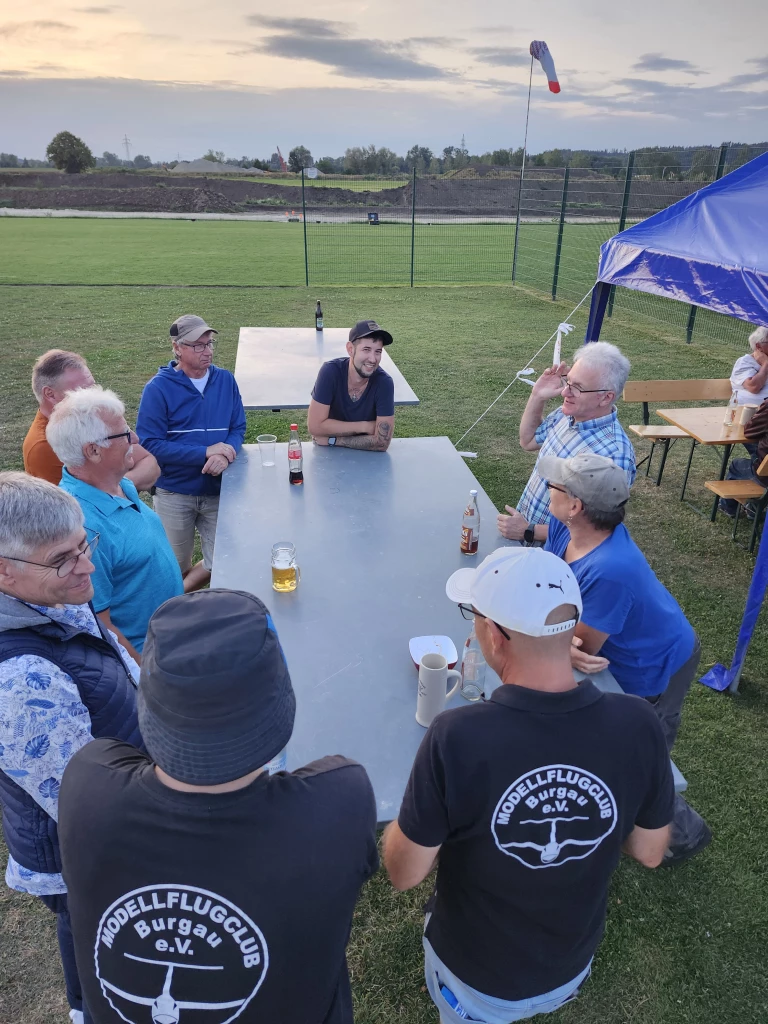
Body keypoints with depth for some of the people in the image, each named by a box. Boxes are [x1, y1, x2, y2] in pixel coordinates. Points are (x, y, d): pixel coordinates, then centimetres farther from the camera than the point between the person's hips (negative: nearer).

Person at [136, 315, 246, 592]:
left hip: (218, 489, 3)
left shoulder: (225, 380, -1)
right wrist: (205, 453, -22)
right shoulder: (158, 388, -12)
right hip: (174, 492, -3)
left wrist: (225, 454, -20)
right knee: (176, 567, 13)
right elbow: (150, 444, -17)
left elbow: (238, 429, 3)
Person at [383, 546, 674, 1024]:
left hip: (476, 976, -2)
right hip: (572, 970, 3)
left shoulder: (456, 738, -37)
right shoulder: (639, 727, -26)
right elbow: (650, 852, -8)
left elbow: (405, 872, -22)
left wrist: (415, 820, -3)